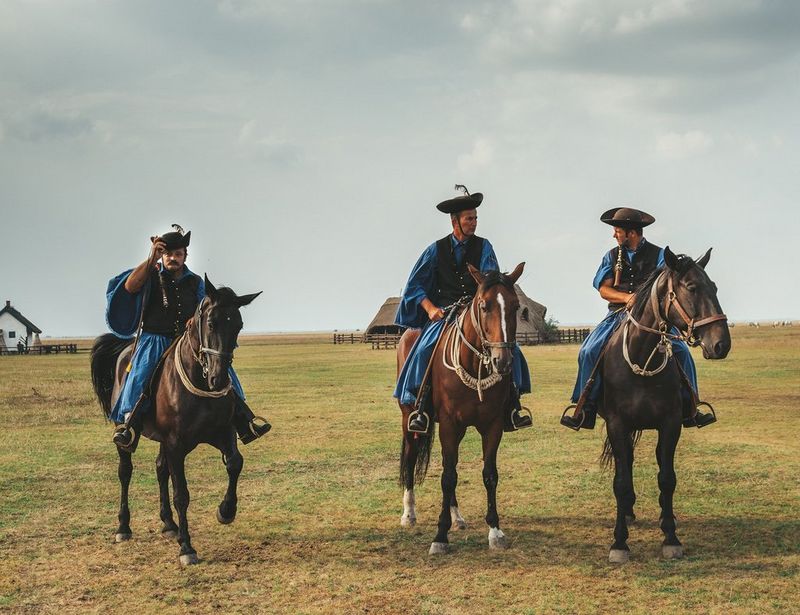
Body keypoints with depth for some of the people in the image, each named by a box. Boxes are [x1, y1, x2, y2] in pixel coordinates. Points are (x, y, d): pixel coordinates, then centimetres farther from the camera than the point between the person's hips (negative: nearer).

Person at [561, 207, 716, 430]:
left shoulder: (658, 255, 5)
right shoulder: (612, 256, 12)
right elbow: (604, 289, 2)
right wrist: (627, 297, -17)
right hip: (618, 315, 2)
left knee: (681, 351, -20)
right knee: (589, 351, -20)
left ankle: (688, 409, -8)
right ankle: (586, 408, -15)